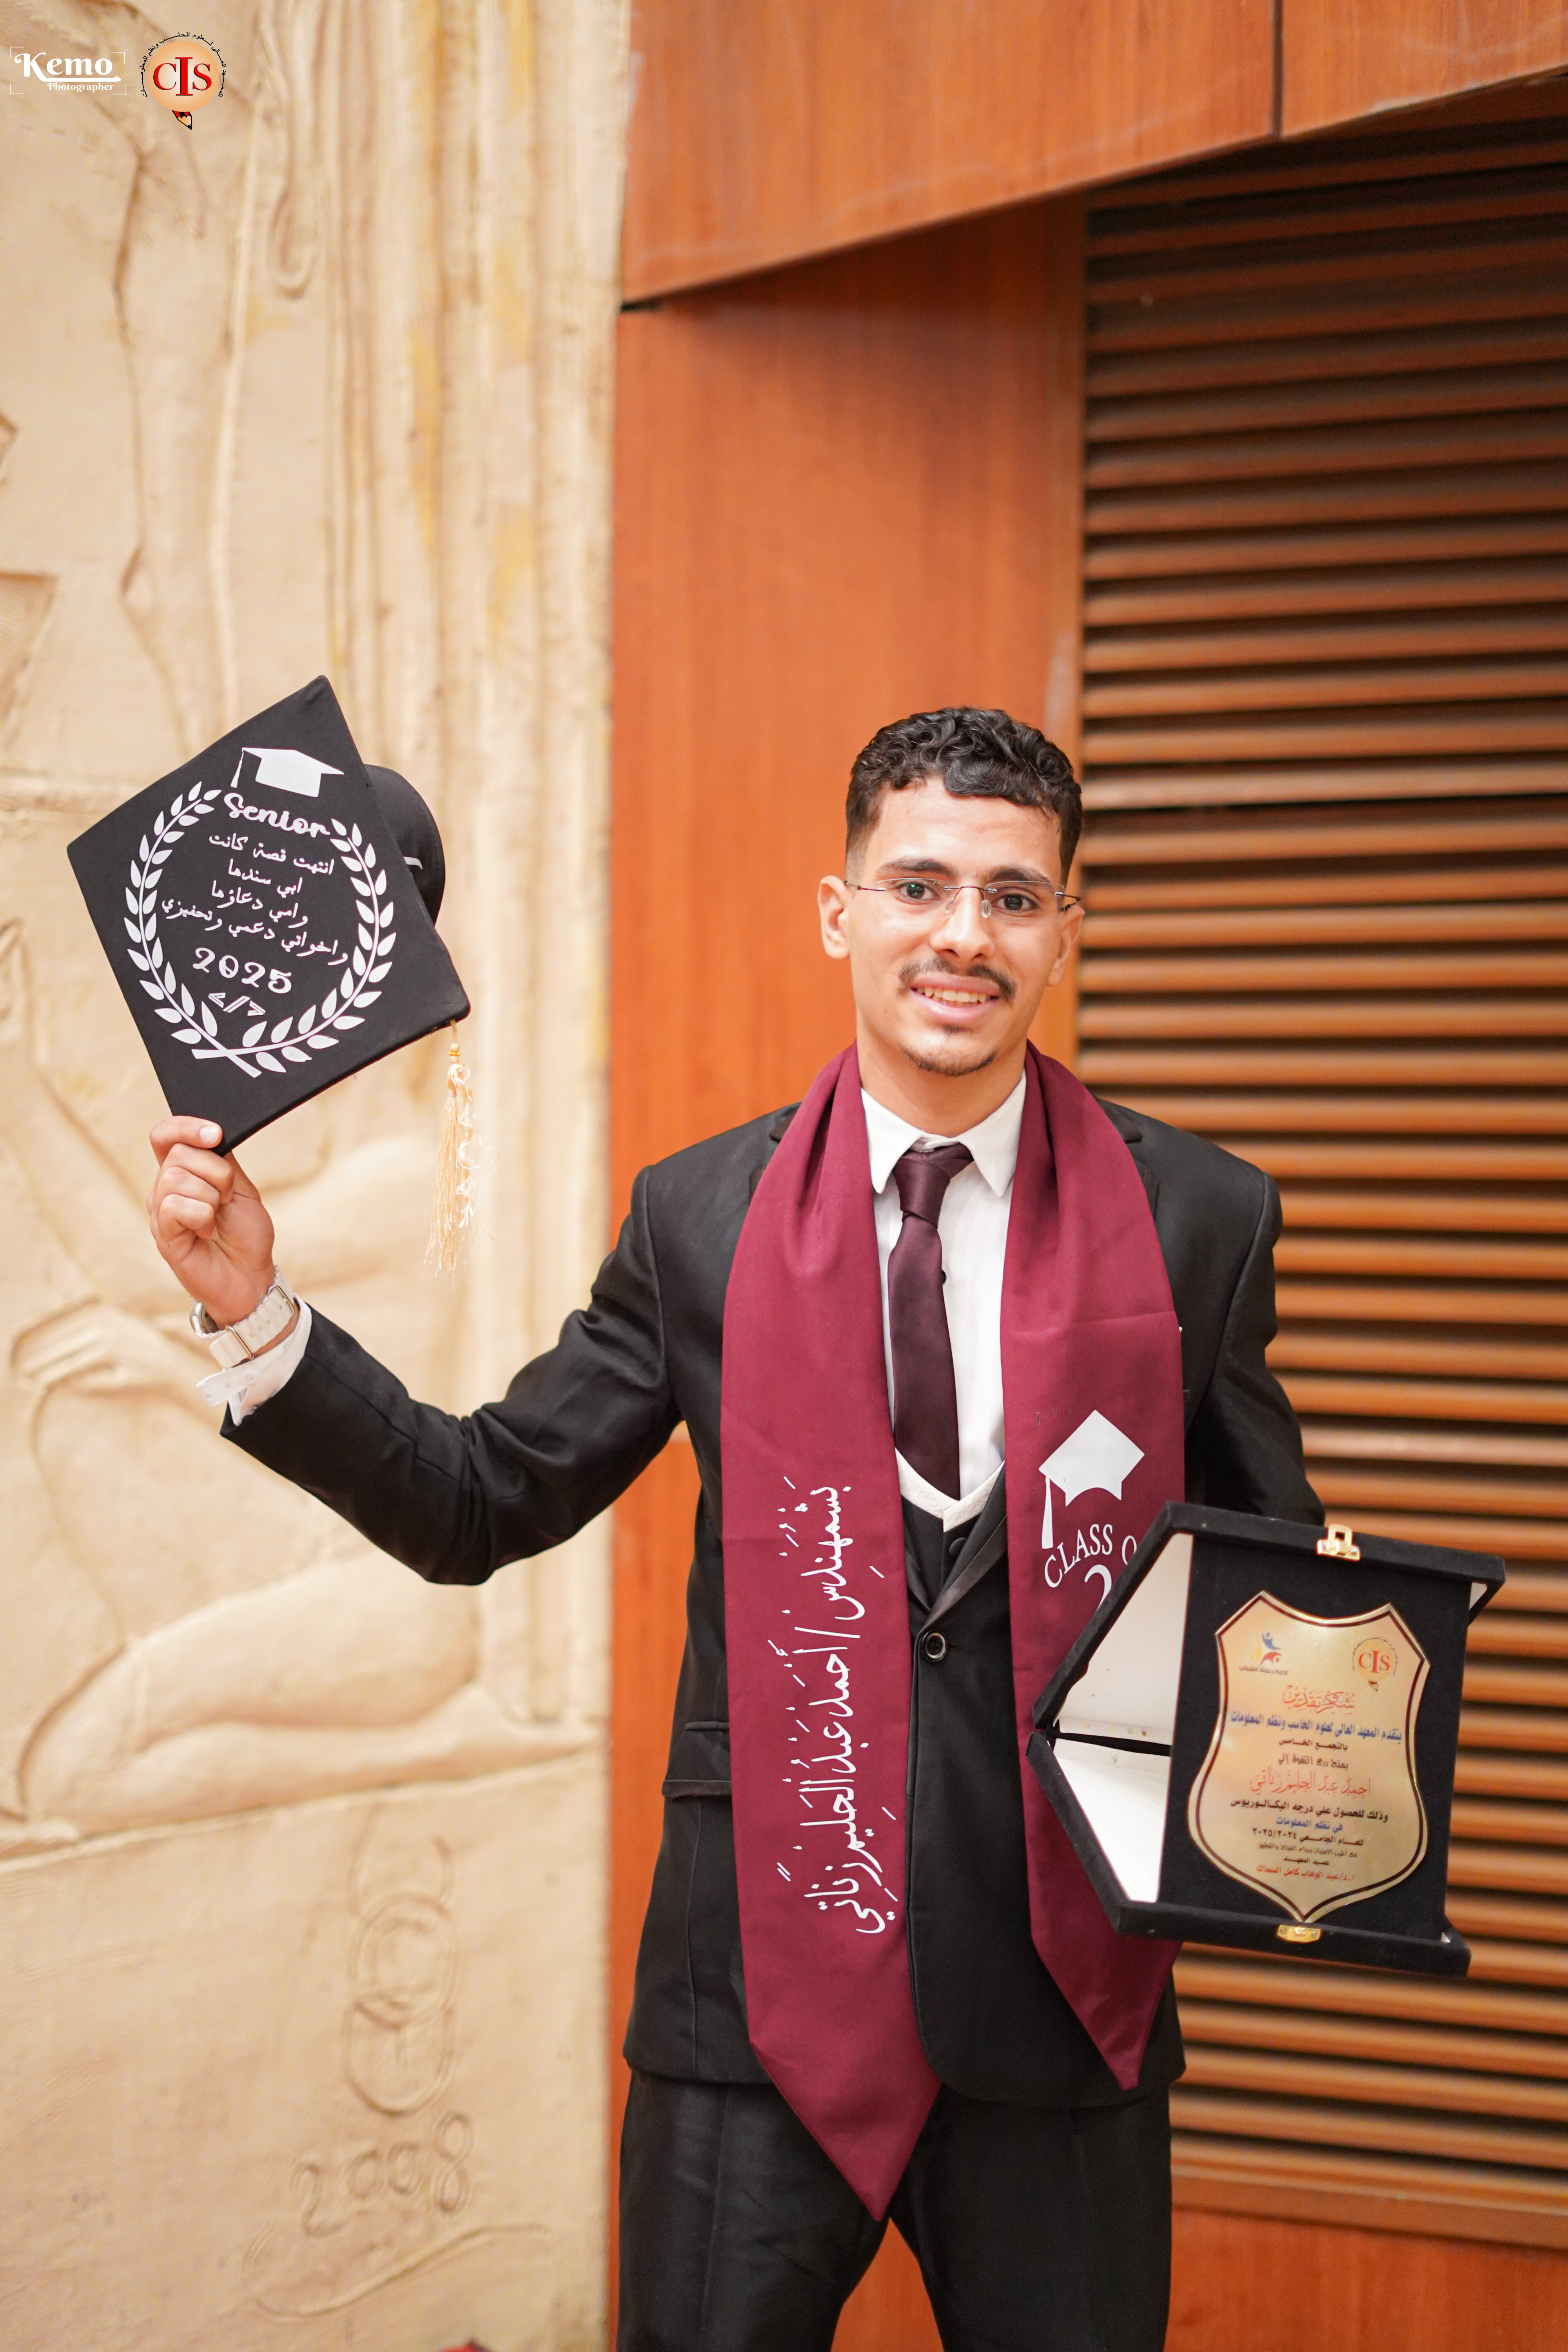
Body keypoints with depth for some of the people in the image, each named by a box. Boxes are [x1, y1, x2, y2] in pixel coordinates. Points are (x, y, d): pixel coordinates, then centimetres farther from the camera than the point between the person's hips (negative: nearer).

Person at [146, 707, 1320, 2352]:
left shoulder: (1200, 1221, 0)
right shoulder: (702, 1220, 2)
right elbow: (481, 1504, 5)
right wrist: (259, 1314, -6)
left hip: (1065, 1977, 0)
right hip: (765, 1976, 0)